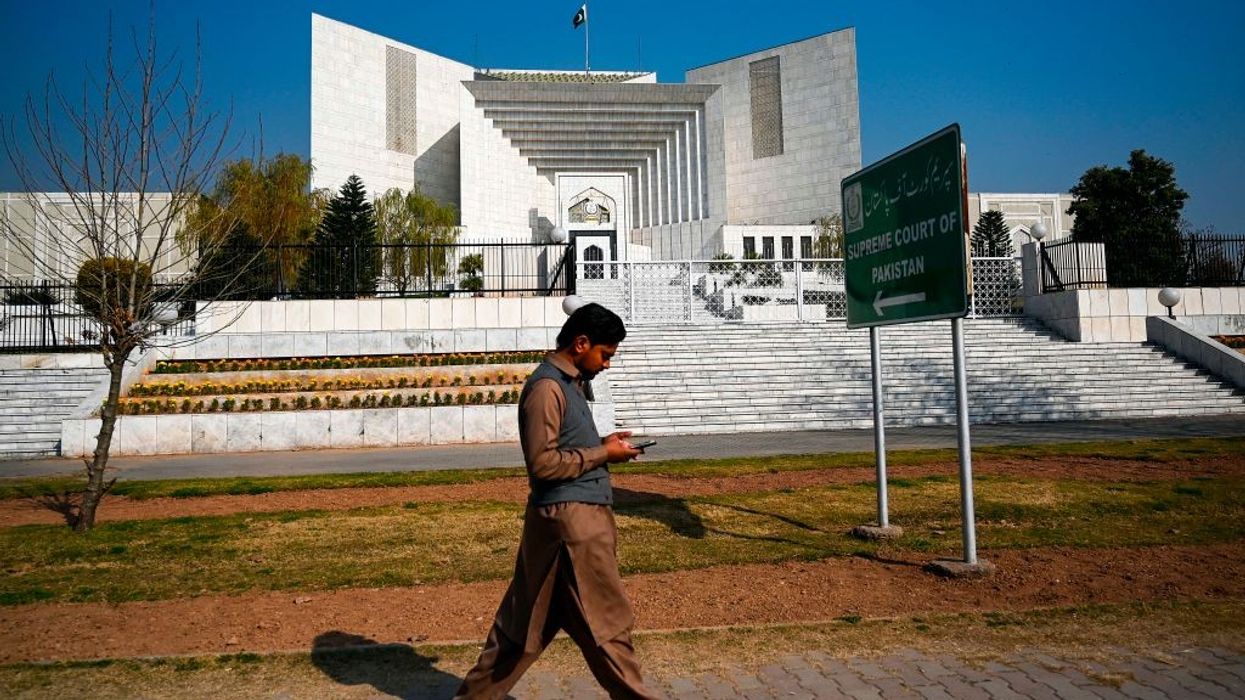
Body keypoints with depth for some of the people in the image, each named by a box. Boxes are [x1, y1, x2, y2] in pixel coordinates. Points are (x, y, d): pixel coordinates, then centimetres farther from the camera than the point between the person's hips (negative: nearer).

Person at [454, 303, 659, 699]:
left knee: (527, 618, 18)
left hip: (580, 516, 10)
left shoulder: (568, 383, 15)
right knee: (605, 621, 4)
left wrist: (602, 445, 6)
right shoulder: (547, 387, -17)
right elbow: (543, 462, -21)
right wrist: (602, 453, -14)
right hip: (570, 519, -10)